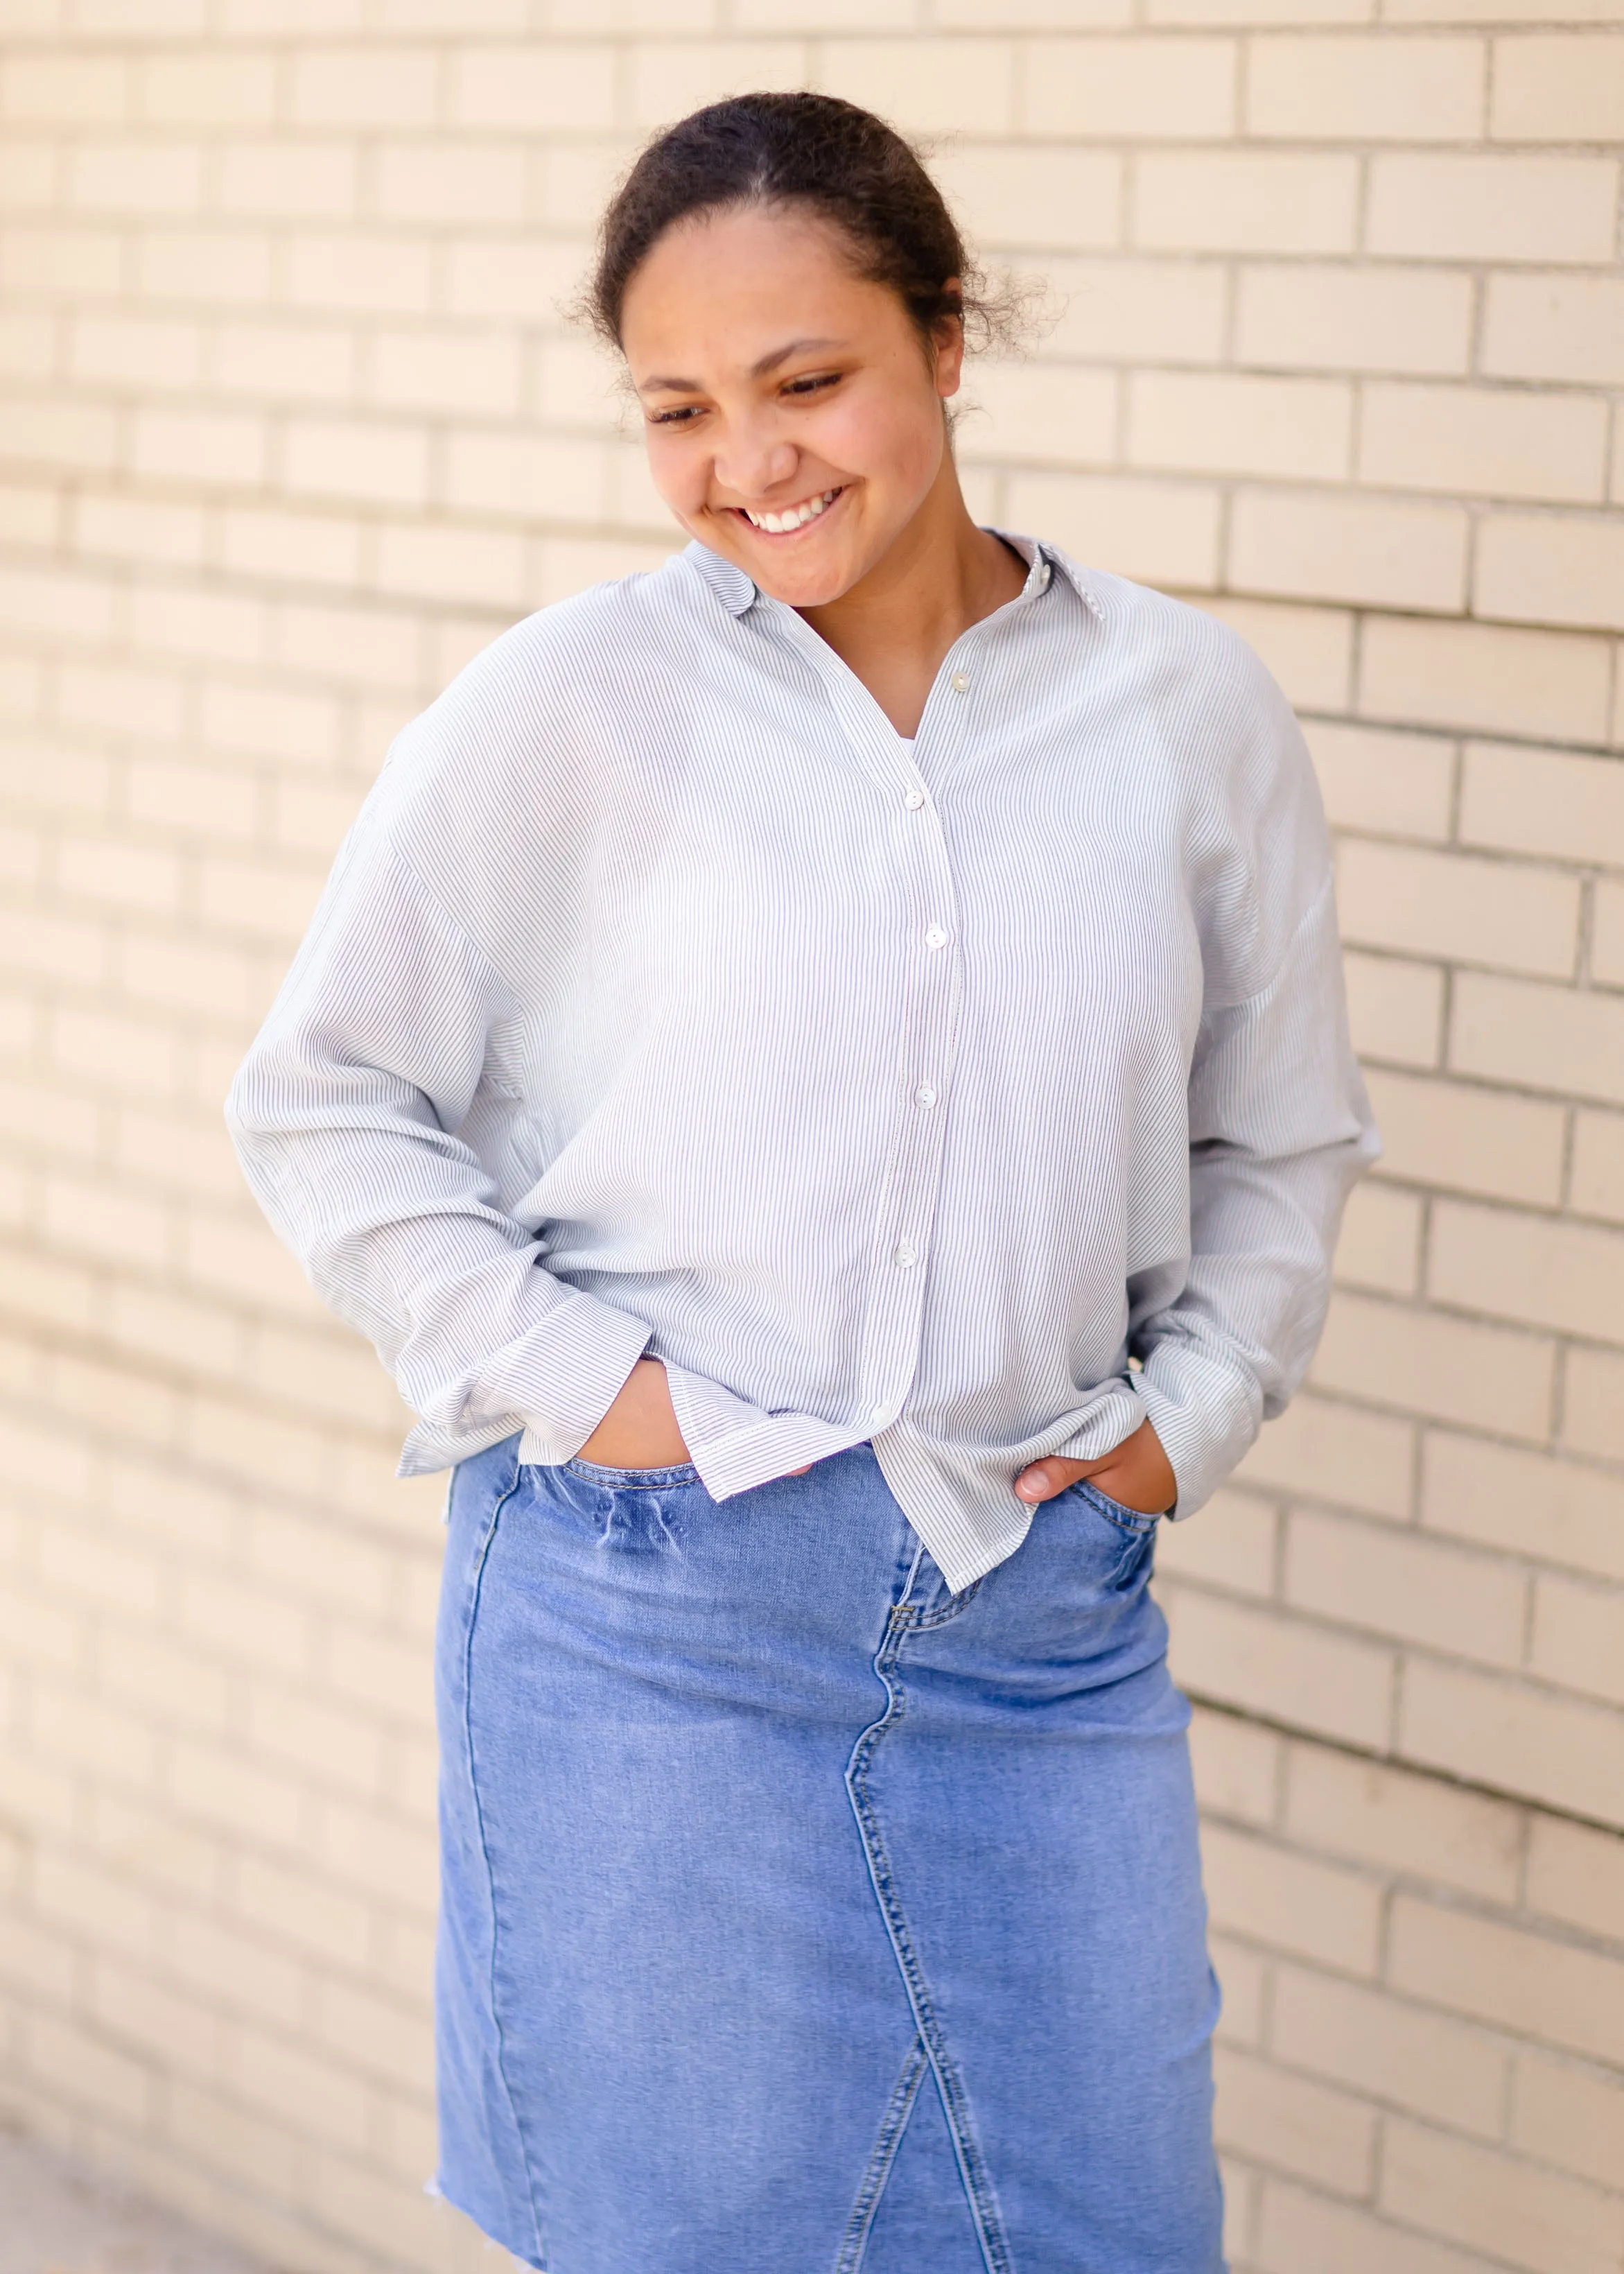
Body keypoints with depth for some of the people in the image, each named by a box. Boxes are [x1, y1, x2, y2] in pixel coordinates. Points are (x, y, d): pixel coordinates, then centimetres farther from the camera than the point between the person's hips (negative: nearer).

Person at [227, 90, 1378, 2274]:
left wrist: (1186, 1417, 4)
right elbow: (322, 1098, 1)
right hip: (646, 1616, -2)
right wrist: (559, 1380, -7)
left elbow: (1283, 1139, 15)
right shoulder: (564, 706, -6)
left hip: (1047, 1617, 3)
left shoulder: (1192, 715, 2)